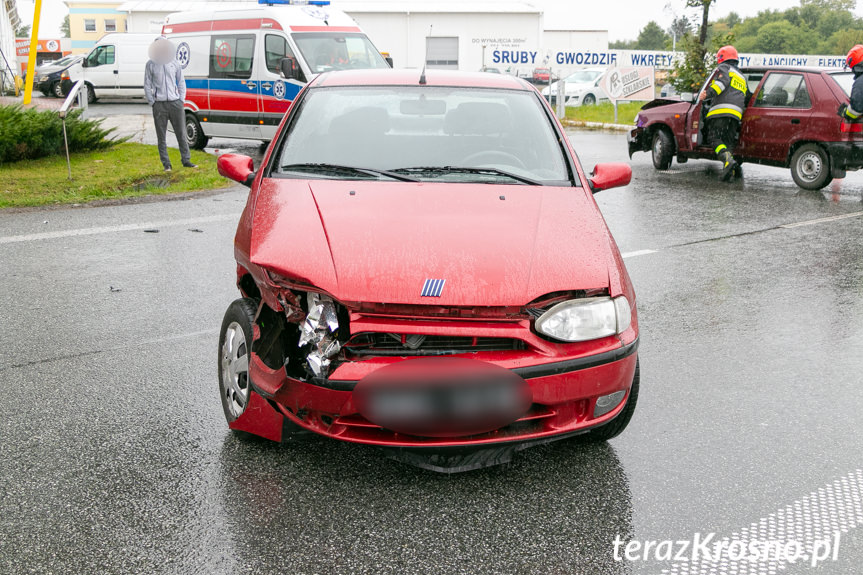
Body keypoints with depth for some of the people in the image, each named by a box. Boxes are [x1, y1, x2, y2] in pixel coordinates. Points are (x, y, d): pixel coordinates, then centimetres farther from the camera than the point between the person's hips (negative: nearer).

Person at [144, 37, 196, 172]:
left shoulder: (174, 63, 10)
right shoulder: (150, 65, 5)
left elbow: (181, 82, 15)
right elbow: (147, 85, 6)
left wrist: (181, 100, 5)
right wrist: (152, 102, -1)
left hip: (175, 102, 1)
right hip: (159, 104, -1)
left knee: (181, 133, 4)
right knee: (161, 136, 1)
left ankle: (186, 160, 13)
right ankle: (166, 164, 6)